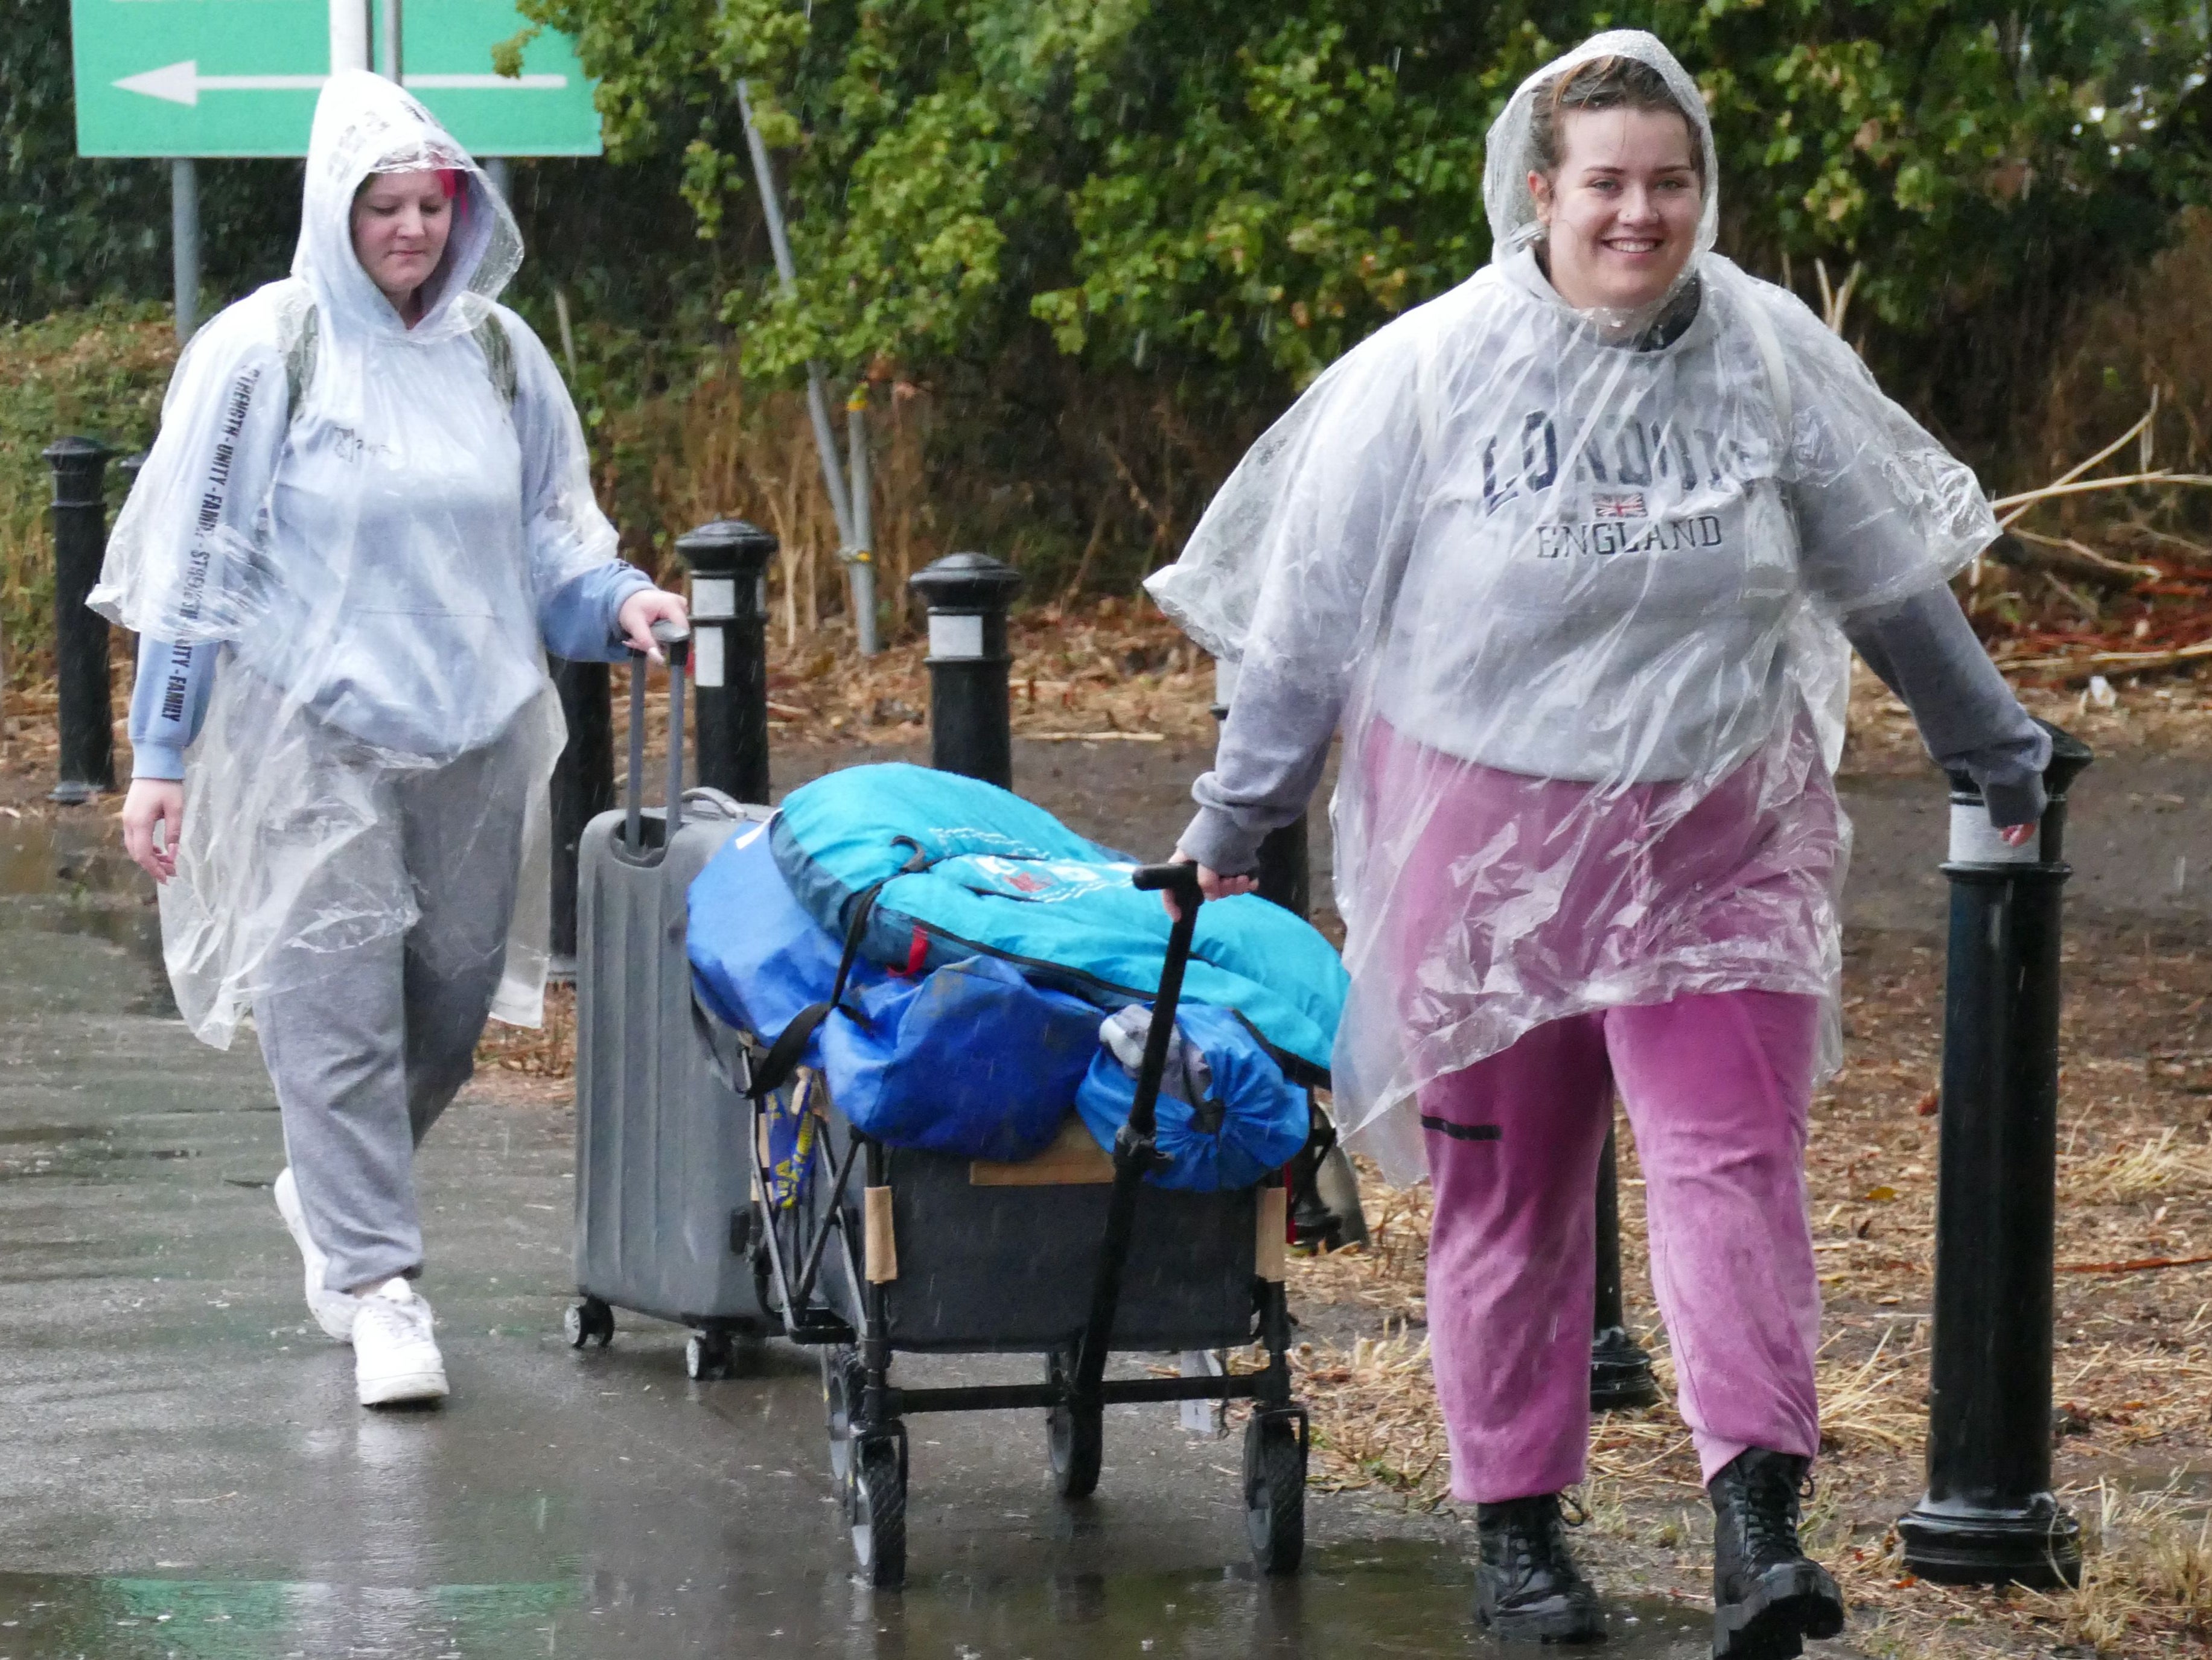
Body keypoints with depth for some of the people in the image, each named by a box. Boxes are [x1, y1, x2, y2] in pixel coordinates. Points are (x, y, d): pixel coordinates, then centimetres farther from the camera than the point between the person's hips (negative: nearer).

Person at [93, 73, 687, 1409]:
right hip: (312, 743, -4)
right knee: (336, 1008, -8)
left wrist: (620, 601, -5)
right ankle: (376, 1285, -4)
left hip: (476, 736, 5)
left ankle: (334, 1189, 35)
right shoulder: (263, 354, -5)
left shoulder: (498, 351, 7)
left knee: (451, 1009, 11)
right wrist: (160, 759, -5)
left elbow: (549, 538, 17)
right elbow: (195, 569, -3)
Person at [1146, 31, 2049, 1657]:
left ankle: (1759, 1523, -16)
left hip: (1718, 833, 1)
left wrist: (1998, 753, 21)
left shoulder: (1773, 355, 0)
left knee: (1735, 1155, -11)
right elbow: (1314, 608, 2)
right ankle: (1516, 1521, 18)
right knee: (1509, 1185, 7)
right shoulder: (1433, 370, -7)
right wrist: (1241, 814, 8)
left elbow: (1893, 576, 13)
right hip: (1487, 828, -1)